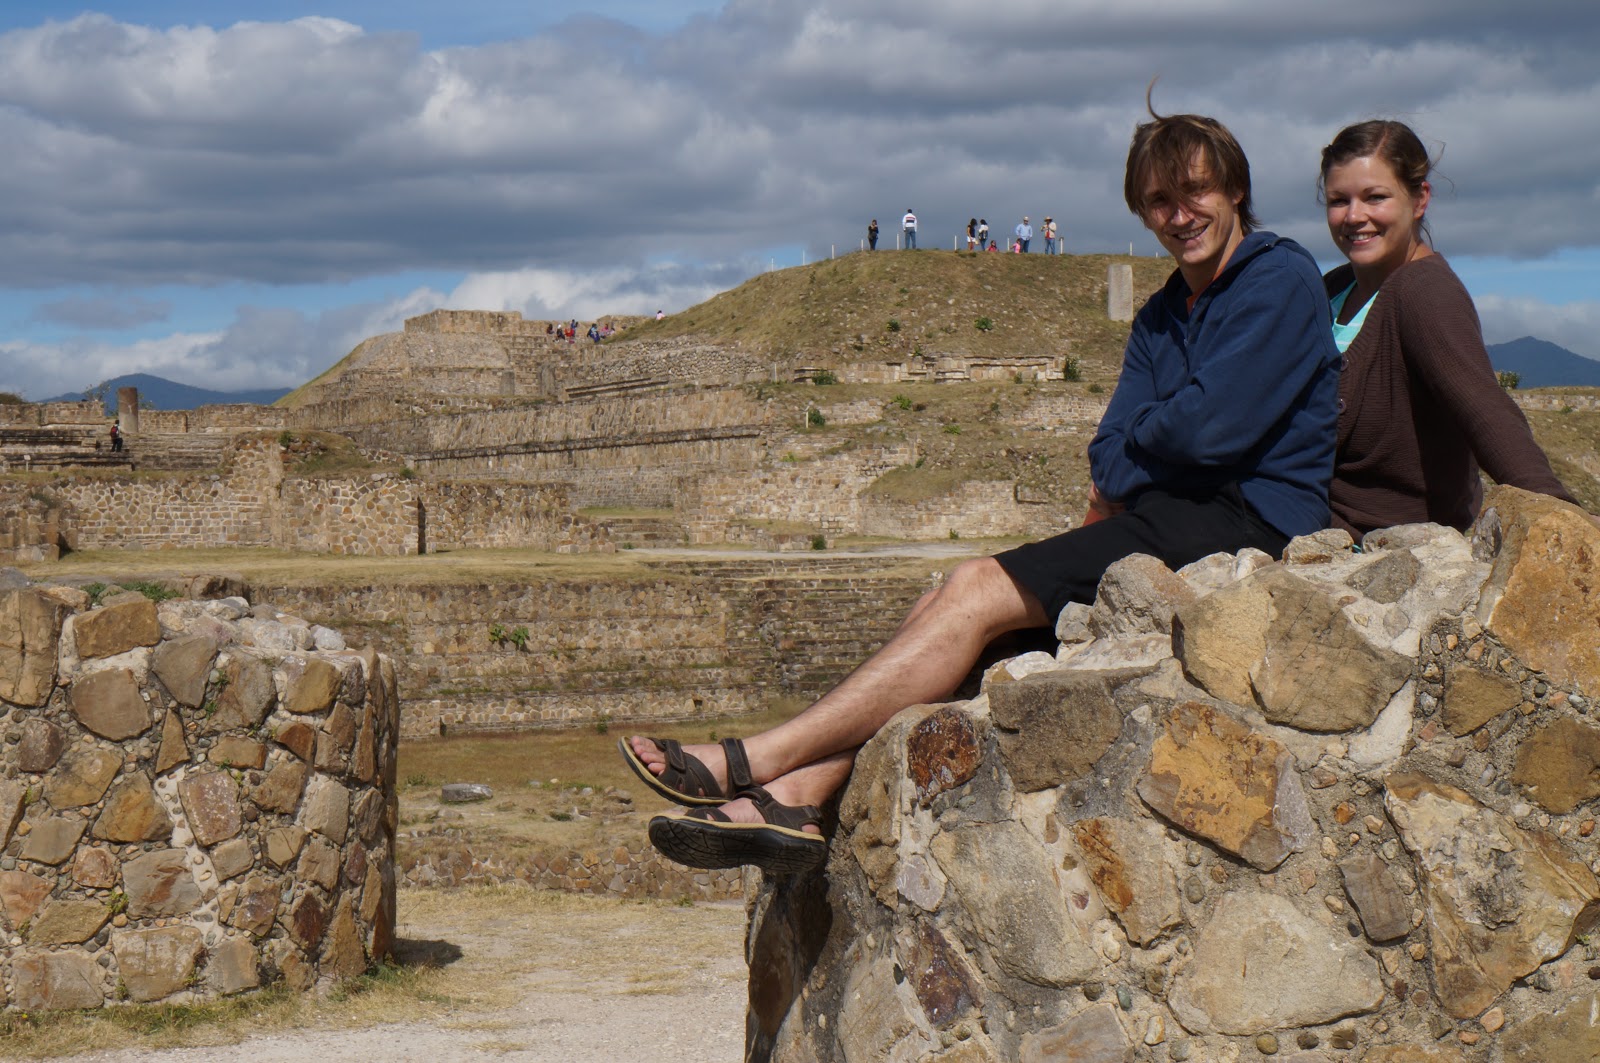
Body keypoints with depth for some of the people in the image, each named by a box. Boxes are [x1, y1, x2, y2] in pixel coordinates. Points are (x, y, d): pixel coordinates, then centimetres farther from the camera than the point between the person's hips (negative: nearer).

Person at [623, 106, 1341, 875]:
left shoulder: (1280, 279, -4)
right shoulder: (1160, 317, 23)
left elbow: (1210, 429, -15)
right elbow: (1110, 458, 11)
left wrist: (1137, 444, 6)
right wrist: (1129, 491, -12)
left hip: (1245, 524, -9)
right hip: (1175, 521, 9)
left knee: (978, 593, -20)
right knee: (942, 608, -8)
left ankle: (750, 762, -23)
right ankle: (793, 802, -22)